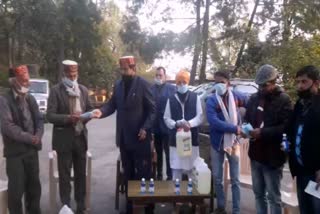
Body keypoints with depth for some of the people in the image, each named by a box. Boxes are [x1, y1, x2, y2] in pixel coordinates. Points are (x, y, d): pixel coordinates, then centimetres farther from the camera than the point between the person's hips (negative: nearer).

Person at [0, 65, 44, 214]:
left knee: (34, 185, 15)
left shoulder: (30, 98, 10)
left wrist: (38, 136, -8)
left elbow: (39, 120, 10)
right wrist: (29, 138, -18)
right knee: (16, 188, 2)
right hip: (15, 151, -6)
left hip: (32, 149, 6)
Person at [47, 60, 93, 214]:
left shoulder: (83, 89, 8)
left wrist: (87, 117, -6)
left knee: (81, 174, 13)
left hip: (81, 137, 4)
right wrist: (68, 118, -26)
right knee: (64, 175, 5)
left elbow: (89, 109, 16)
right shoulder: (56, 90, -7)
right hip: (64, 139, -4)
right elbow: (50, 116, -12)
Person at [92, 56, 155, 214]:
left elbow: (152, 110, -8)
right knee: (128, 174, 14)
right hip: (124, 137, 5)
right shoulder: (118, 85, 8)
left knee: (143, 173, 5)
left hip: (139, 137, -5)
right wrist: (101, 111, -13)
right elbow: (112, 104, 7)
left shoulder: (143, 85, -8)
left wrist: (145, 128, -17)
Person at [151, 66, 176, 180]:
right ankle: (159, 174, 28)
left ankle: (170, 175, 14)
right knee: (158, 152, 16)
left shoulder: (172, 88, -5)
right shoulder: (151, 89, 4)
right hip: (155, 126, 4)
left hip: (167, 126, -3)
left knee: (168, 152, 4)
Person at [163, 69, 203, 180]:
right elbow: (166, 119, 4)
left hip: (192, 139, 0)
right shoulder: (171, 99, 7)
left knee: (193, 169, 5)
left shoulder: (195, 97, 5)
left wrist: (189, 123, -20)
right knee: (176, 169, 5)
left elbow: (200, 116, -1)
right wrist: (176, 124, -15)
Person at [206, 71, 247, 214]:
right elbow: (213, 121, -23)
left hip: (233, 142, 1)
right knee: (217, 179, 10)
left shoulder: (237, 97, -3)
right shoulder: (211, 101, -10)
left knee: (235, 180, 6)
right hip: (217, 143, 0)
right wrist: (235, 129, -28)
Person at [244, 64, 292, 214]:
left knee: (273, 196, 6)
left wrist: (262, 132, -22)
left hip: (272, 156, -6)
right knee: (258, 193, 17)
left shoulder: (283, 99, -9)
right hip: (256, 154, 6)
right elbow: (247, 118, 17)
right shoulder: (254, 98, 7)